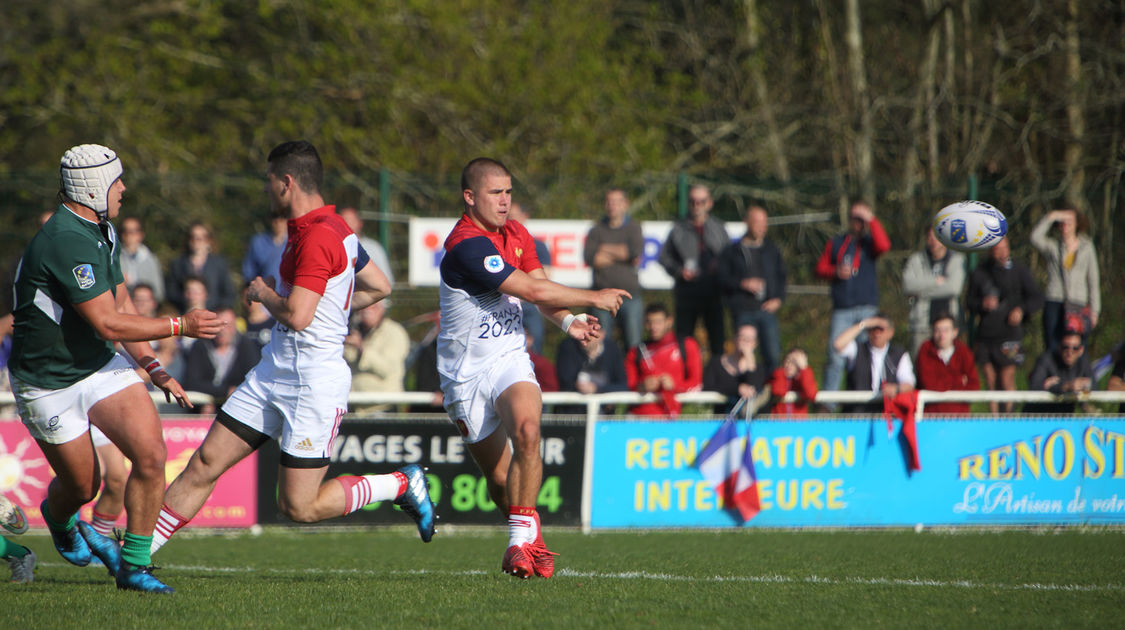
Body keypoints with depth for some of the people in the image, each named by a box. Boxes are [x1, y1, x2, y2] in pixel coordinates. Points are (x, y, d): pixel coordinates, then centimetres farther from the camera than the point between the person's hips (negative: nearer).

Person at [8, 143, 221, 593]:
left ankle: (133, 566, -2)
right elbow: (107, 323, -28)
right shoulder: (67, 242, -28)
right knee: (82, 485, 7)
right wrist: (180, 326, -19)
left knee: (151, 454, -13)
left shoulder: (102, 231, 5)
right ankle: (59, 518, 46)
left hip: (101, 365, 7)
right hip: (49, 382, -7)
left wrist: (154, 369, 10)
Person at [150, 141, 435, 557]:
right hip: (273, 375, 10)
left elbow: (296, 316, -28)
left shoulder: (316, 238, -20)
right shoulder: (333, 228, 12)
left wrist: (264, 293, -8)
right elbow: (378, 288, 23)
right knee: (206, 463, 5)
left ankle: (402, 484, 10)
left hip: (314, 383, -10)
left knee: (299, 506, -6)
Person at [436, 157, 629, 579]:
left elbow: (542, 293, 14)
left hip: (510, 360, 4)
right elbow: (533, 290, -22)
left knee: (526, 431, -26)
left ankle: (521, 541, -23)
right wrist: (594, 298, -11)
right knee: (498, 474, 0)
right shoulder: (466, 246, -20)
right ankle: (530, 536, 26)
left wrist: (567, 320, -8)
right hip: (467, 373, -4)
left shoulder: (516, 235, 7)